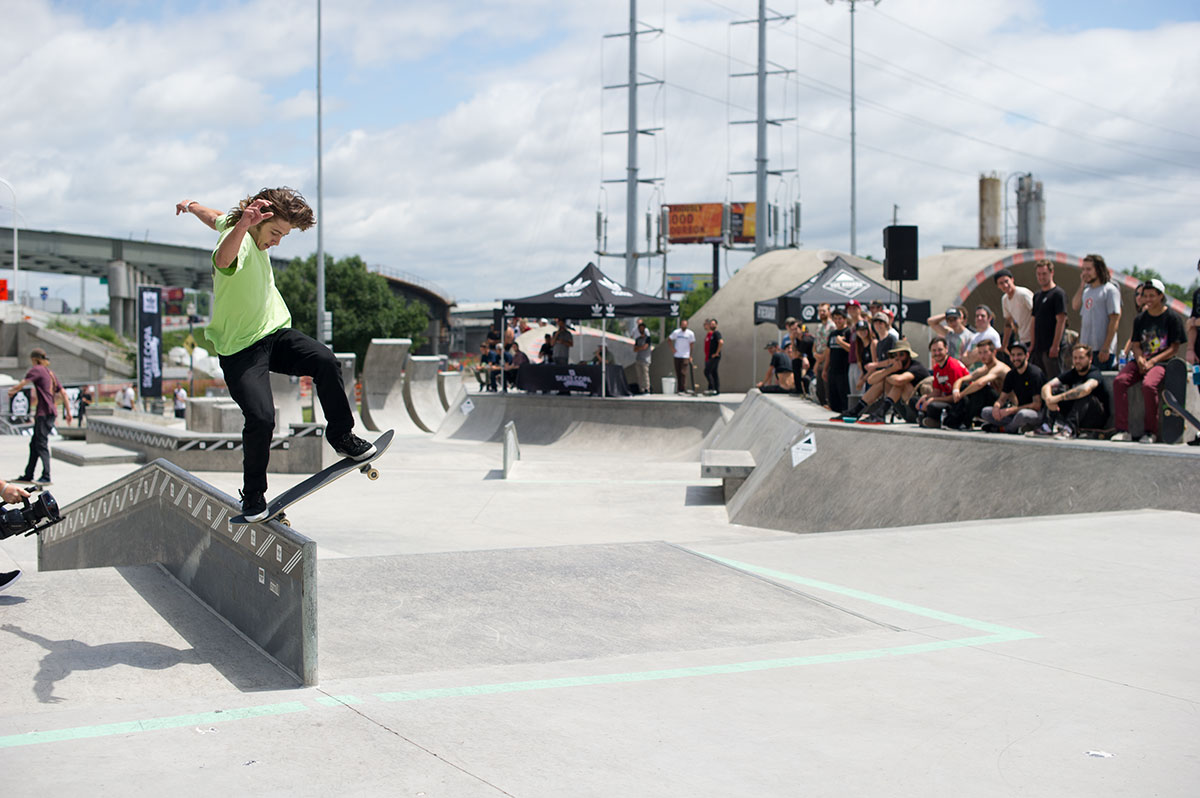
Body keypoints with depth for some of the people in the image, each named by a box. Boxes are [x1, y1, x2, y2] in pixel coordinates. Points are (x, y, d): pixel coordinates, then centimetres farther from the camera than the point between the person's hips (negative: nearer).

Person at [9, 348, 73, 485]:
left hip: (45, 413, -9)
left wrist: (12, 390, 8)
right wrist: (68, 412, 18)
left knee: (42, 444, -12)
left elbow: (22, 384, -12)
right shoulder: (50, 373, 21)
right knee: (34, 444, 15)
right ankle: (28, 475, 21)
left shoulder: (37, 370, -3)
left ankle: (46, 477, -19)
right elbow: (63, 393, 18)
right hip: (49, 413, 9)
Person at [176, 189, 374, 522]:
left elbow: (216, 218, 26)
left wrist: (191, 206, 43)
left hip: (274, 332, 8)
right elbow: (223, 260, -51)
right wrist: (243, 225, -68)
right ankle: (253, 495, 2)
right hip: (240, 348, -8)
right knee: (261, 417, -22)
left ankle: (342, 436, 1)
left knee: (325, 361, -20)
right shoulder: (239, 242, -24)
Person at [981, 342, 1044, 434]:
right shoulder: (1011, 375, 6)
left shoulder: (1035, 373, -15)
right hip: (1019, 411, 6)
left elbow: (1037, 405, -19)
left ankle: (1003, 428, -10)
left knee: (1022, 414, -40)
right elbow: (1002, 398, 10)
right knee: (986, 412, -5)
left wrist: (1010, 410, -22)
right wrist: (996, 406, -16)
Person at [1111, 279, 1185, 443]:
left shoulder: (1173, 318, 1)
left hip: (1161, 362, -5)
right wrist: (1140, 359, -8)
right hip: (1141, 361, 5)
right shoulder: (1140, 319, 16)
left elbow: (1174, 348, -3)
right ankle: (1123, 430, -24)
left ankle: (1151, 432, -22)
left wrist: (1152, 361, -15)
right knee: (1119, 381, -23)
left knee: (1148, 385, -35)